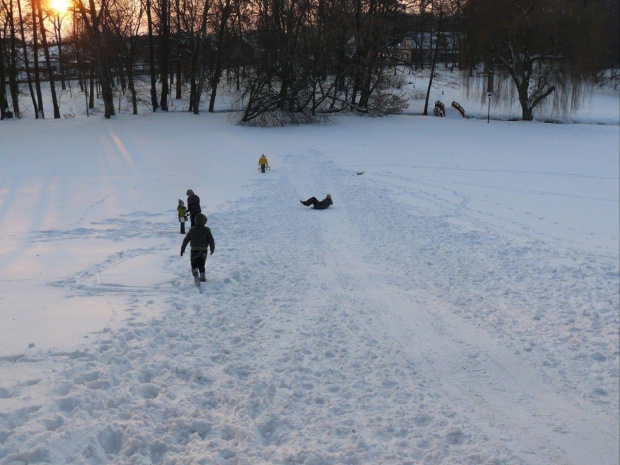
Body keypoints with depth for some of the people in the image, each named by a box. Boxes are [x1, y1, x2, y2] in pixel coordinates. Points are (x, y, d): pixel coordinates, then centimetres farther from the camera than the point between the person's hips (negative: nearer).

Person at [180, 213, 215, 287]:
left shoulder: (192, 230, -2)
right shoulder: (206, 230, -7)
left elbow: (186, 240, 3)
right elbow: (211, 240, -6)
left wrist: (182, 249, 12)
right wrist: (212, 248, 10)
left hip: (194, 250, -1)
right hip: (204, 250, 1)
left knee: (194, 265, 1)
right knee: (201, 265, 22)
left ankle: (196, 276, -22)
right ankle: (202, 277, 27)